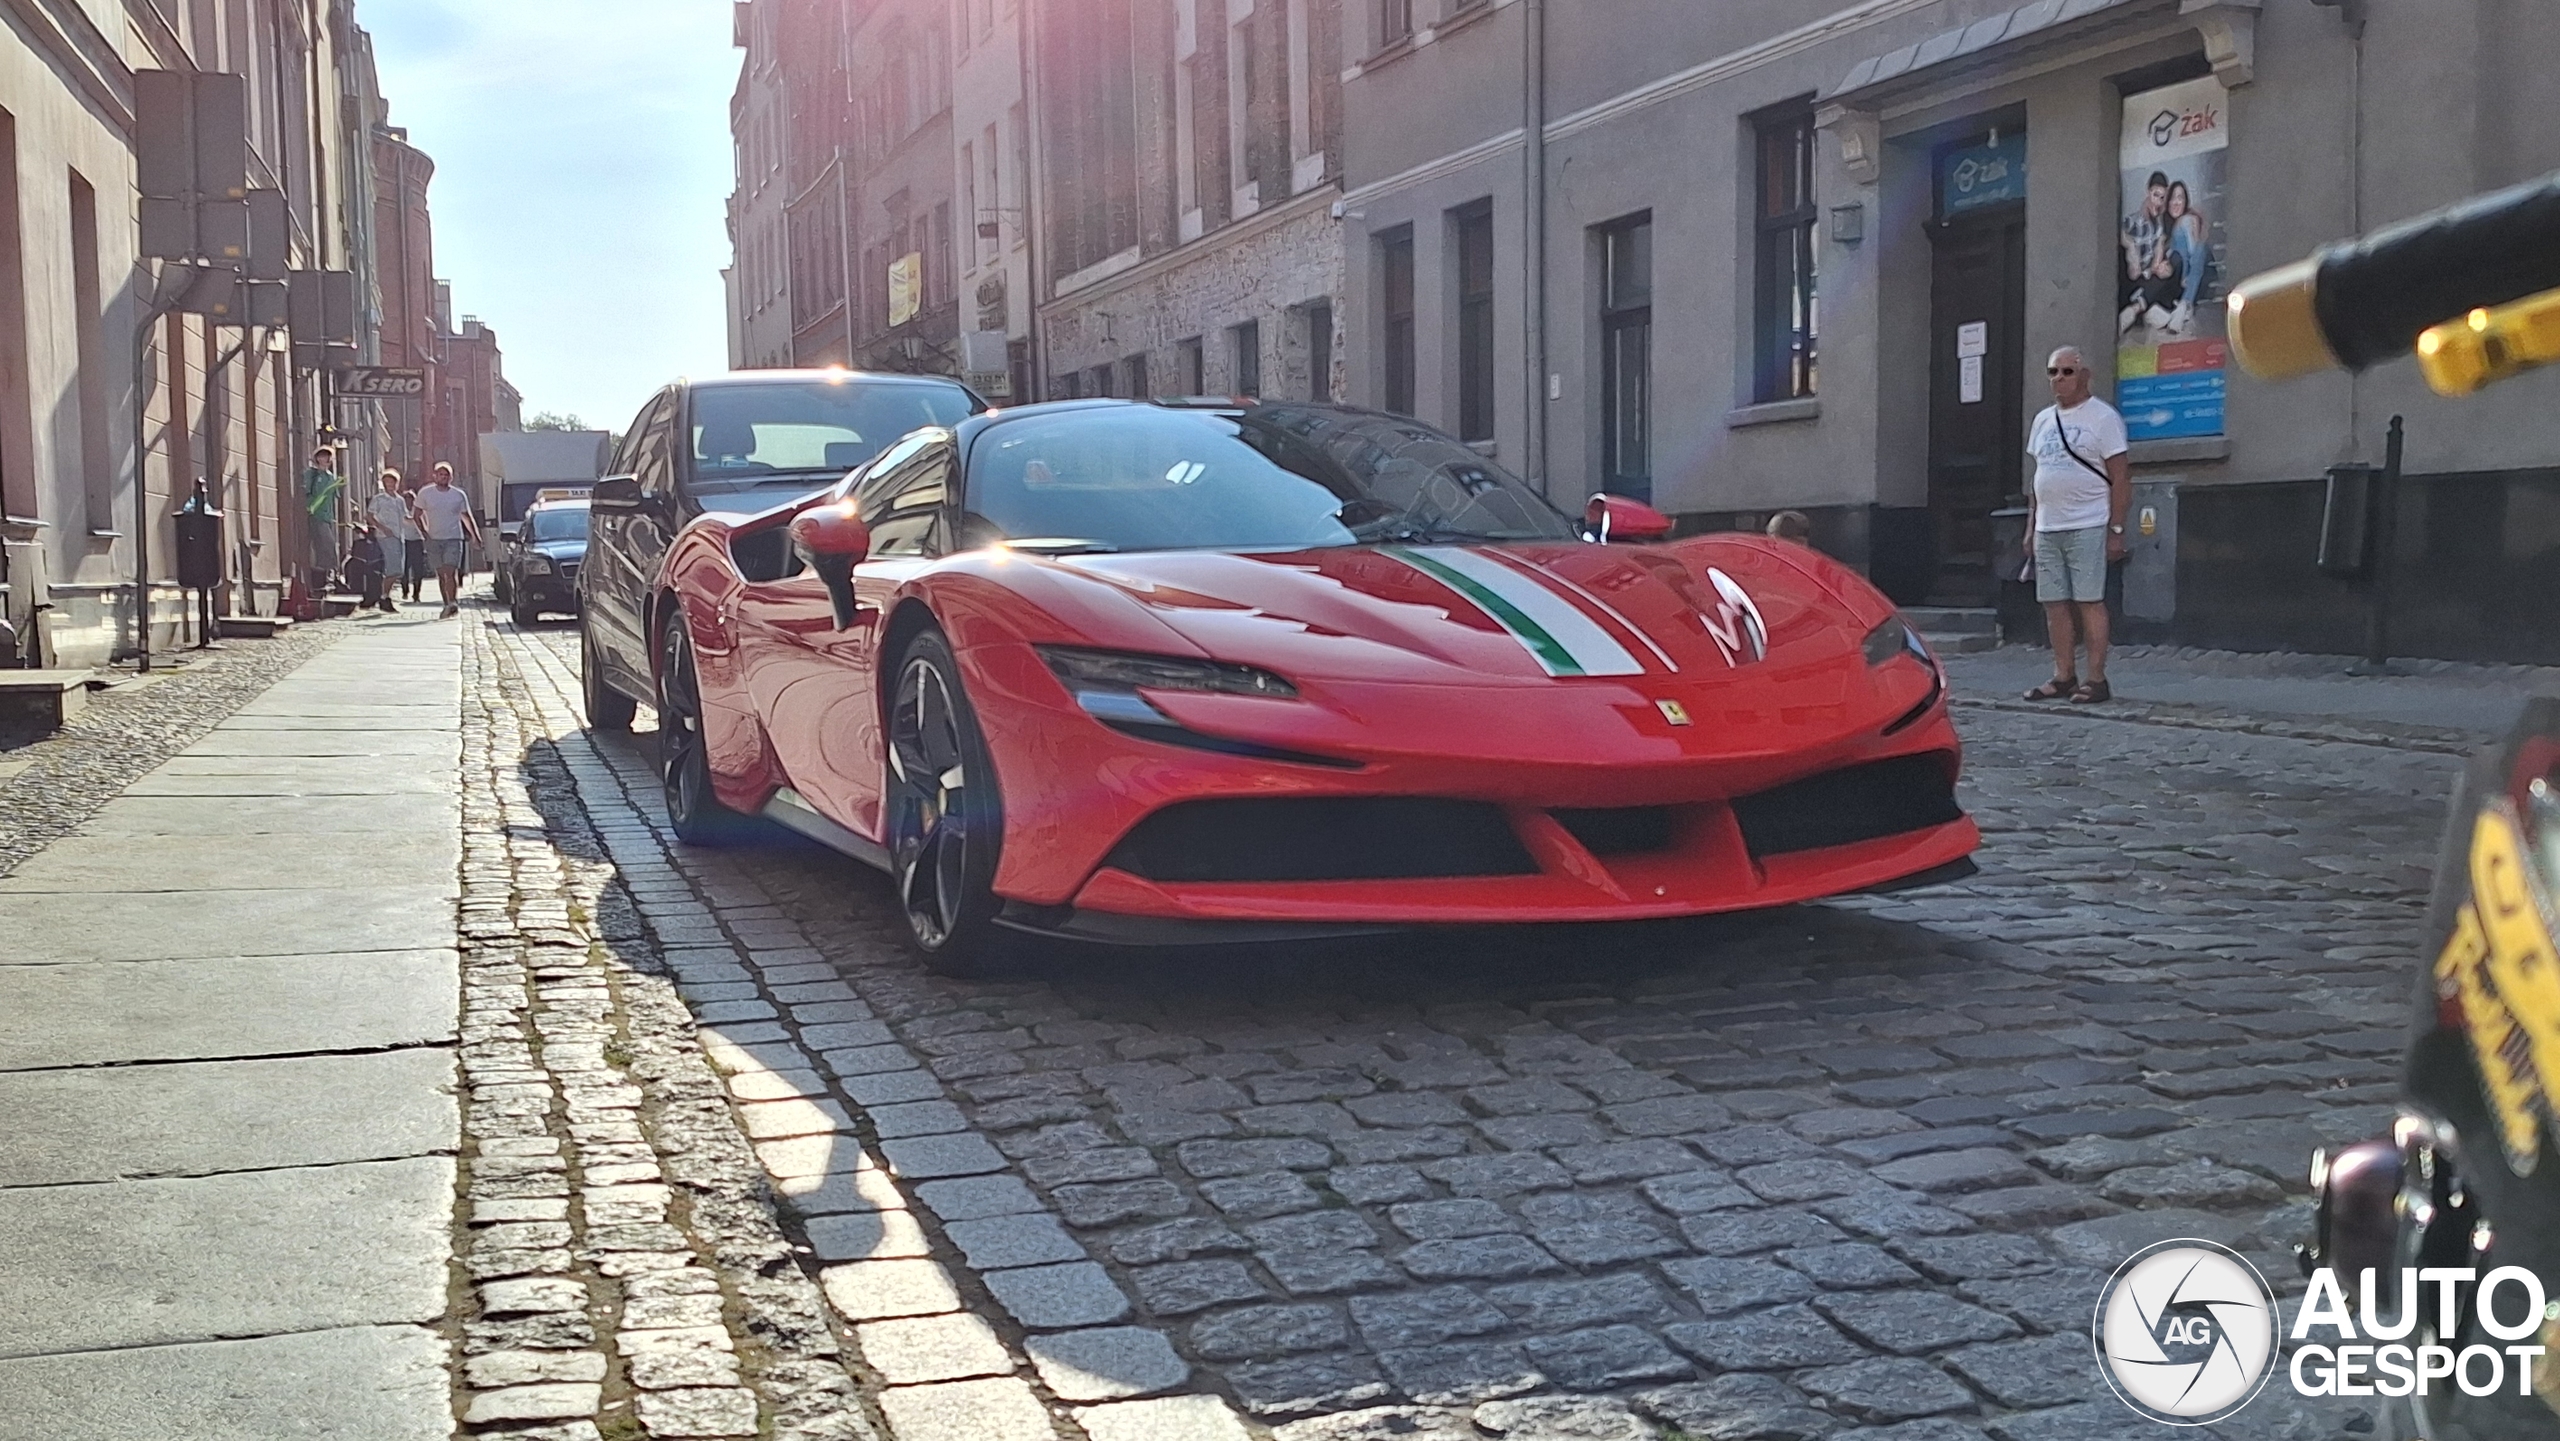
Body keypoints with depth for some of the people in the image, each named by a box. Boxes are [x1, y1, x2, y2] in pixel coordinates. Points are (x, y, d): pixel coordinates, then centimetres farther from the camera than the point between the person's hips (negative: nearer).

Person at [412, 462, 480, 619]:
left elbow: (466, 516, 12)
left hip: (453, 538, -2)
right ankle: (449, 605, 11)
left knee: (450, 572, -16)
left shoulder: (459, 495, 2)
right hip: (434, 539, 2)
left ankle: (452, 603, -21)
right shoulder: (425, 493, 1)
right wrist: (424, 531, -1)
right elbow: (418, 514, 10)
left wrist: (475, 536, 7)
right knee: (441, 574, 5)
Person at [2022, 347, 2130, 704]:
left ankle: (2096, 679, -3)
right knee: (2054, 604, 6)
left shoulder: (2102, 417, -4)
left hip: (2087, 527, -7)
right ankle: (2064, 676, 13)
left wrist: (2116, 528, -13)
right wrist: (2031, 524, 16)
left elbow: (2120, 477, -7)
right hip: (2047, 528, 7)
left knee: (2089, 602, -7)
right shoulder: (2043, 420, 17)